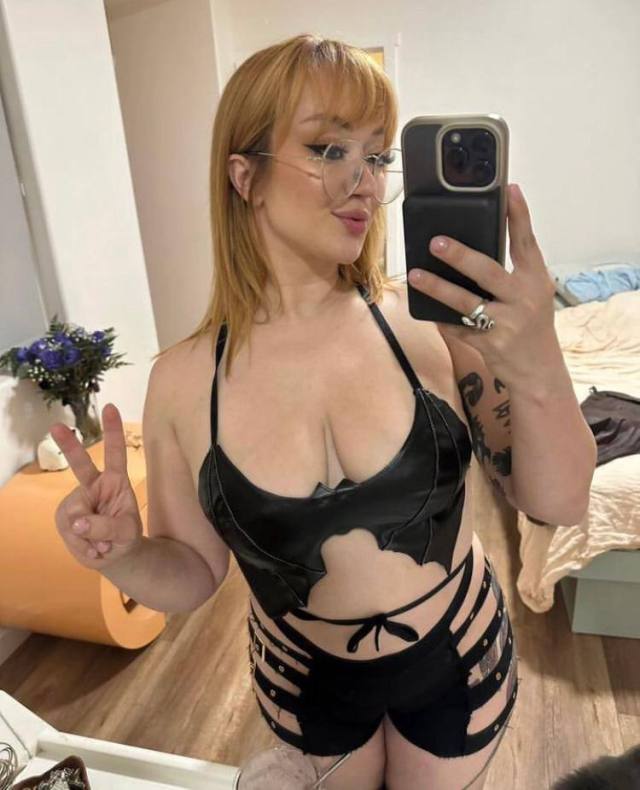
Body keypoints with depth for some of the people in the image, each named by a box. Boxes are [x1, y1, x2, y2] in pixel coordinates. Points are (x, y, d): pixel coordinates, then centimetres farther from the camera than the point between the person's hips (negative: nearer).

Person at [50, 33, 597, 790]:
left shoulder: (428, 321, -21)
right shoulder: (182, 380, -18)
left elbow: (557, 502, -17)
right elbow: (194, 574, -7)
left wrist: (538, 371, -35)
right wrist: (125, 557, -28)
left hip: (460, 659, 0)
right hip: (307, 682, 1)